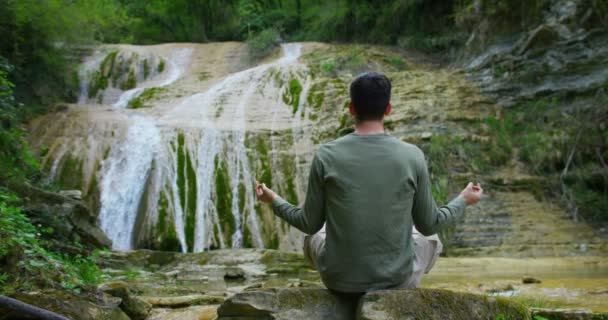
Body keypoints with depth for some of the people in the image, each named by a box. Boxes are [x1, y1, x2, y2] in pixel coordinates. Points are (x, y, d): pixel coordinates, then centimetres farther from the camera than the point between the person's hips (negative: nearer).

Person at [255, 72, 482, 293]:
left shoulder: (326, 156, -11)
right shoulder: (412, 157, -10)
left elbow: (310, 224, -3)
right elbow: (429, 224, -1)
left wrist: (274, 201, 16)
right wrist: (463, 200, 18)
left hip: (339, 277, 0)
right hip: (395, 277, 0)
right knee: (430, 239, 32)